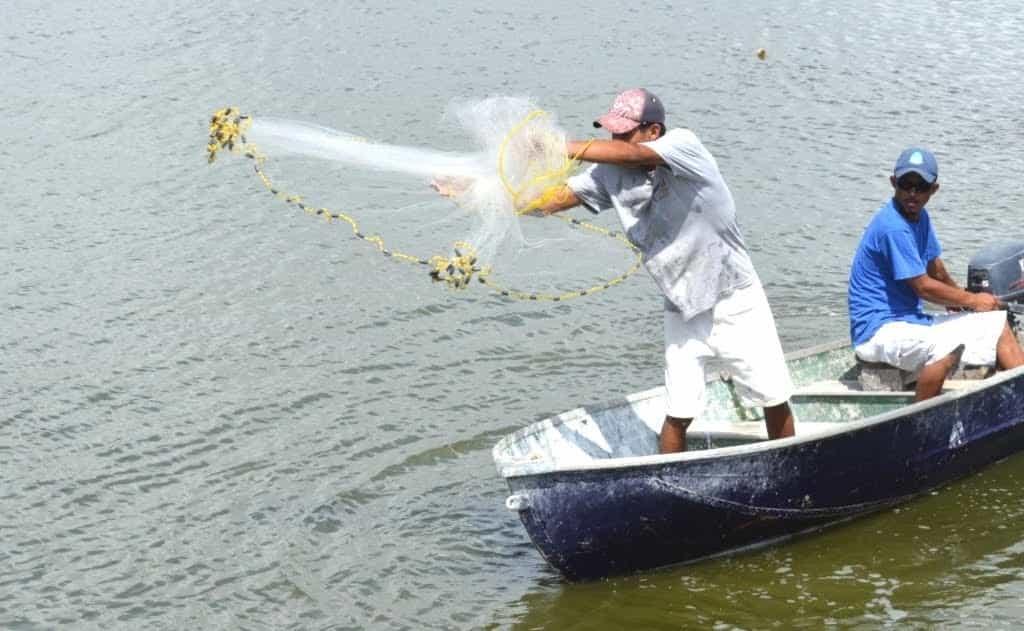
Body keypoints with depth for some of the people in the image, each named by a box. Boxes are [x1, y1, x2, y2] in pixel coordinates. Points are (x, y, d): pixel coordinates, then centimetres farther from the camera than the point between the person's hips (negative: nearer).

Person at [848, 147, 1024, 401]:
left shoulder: (920, 216, 10)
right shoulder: (893, 227, -21)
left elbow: (933, 265, 28)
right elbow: (923, 287, -17)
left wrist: (958, 296, 40)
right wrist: (972, 300, -4)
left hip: (914, 322, 10)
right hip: (879, 330, -10)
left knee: (999, 324, 11)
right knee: (948, 348, -38)